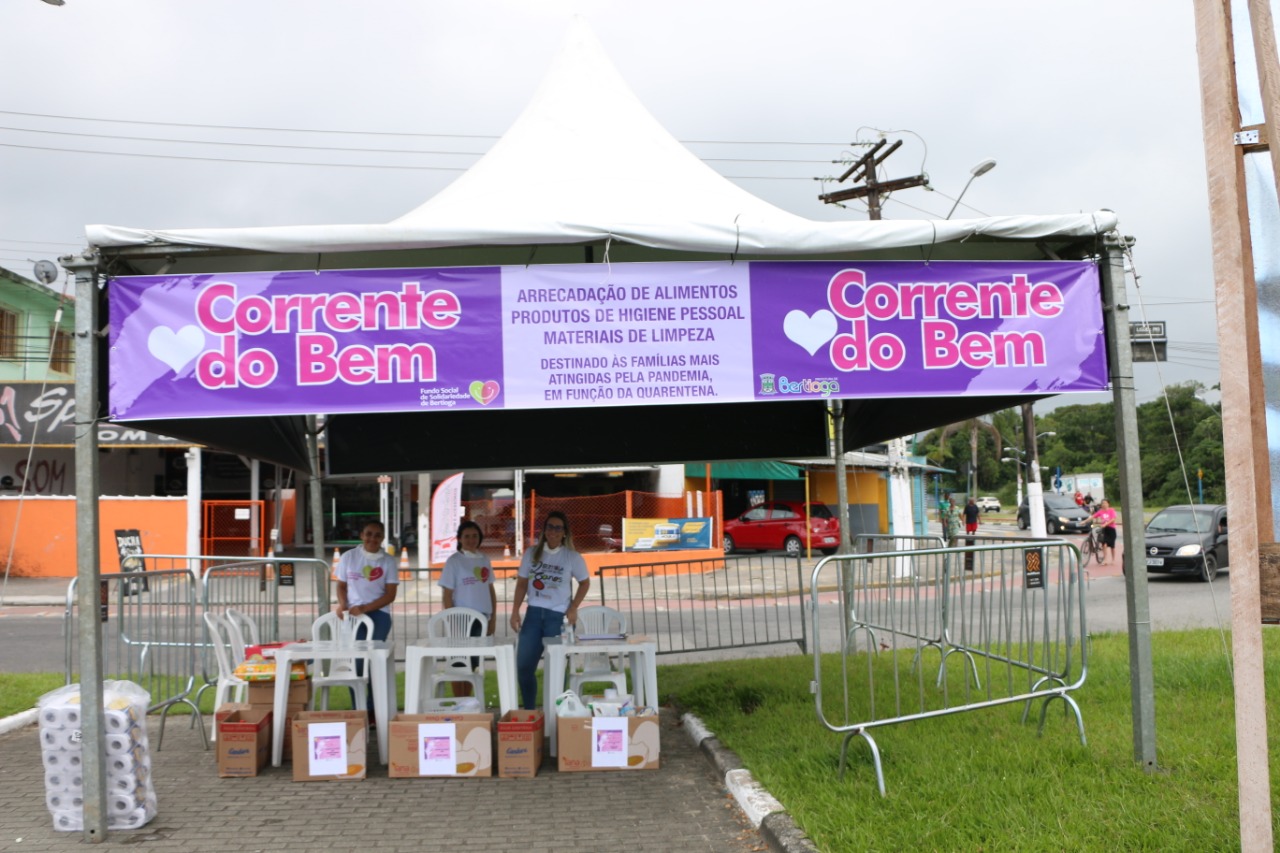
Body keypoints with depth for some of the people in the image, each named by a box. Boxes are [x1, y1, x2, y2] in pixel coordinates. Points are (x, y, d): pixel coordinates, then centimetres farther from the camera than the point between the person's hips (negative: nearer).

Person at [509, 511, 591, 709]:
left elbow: (585, 583, 8)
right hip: (534, 614, 3)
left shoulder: (573, 557, -3)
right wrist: (515, 611, 1)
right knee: (524, 666, 4)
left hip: (558, 616, -3)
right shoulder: (532, 554, 4)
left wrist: (573, 608, -3)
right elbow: (521, 583, 9)